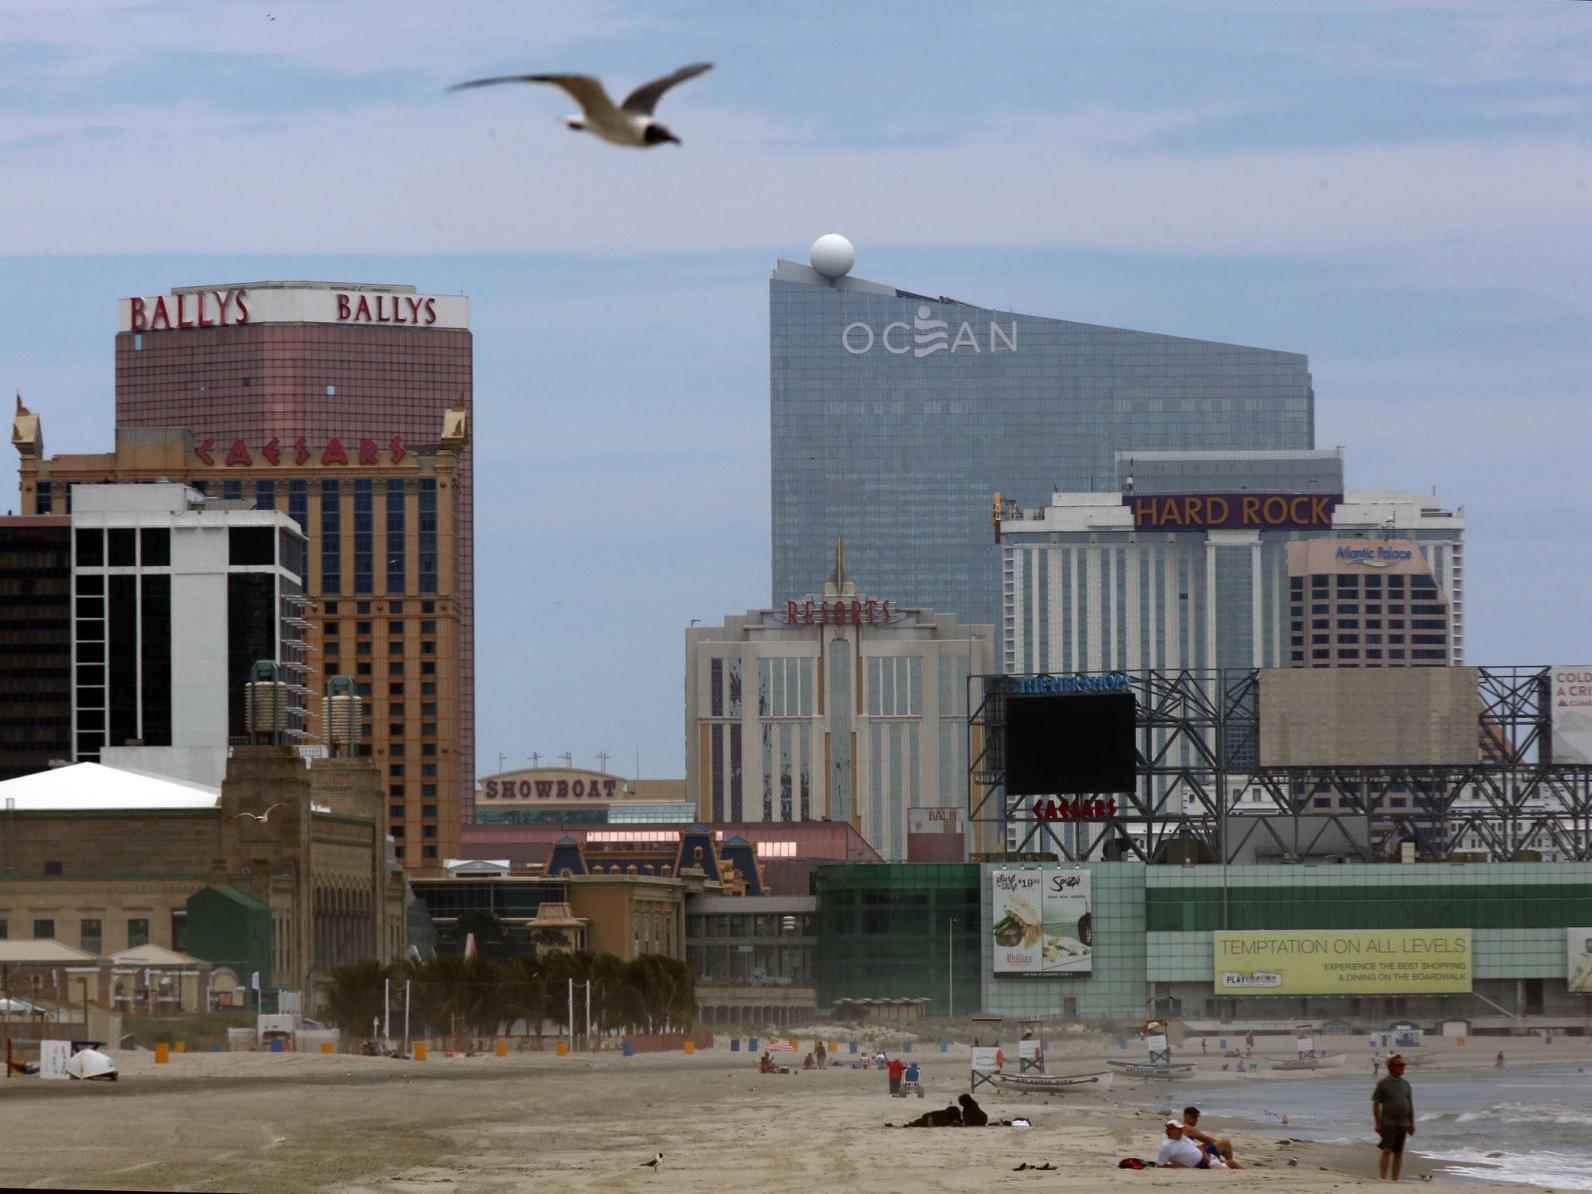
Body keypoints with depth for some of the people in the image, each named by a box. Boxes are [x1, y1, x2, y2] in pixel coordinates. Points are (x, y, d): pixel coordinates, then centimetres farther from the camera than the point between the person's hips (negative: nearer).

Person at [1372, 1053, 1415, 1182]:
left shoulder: (1405, 1084, 13)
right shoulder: (1383, 1084, -3)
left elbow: (1410, 1105, 17)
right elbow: (1376, 1105, -5)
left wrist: (1412, 1124, 12)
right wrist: (1378, 1123, -12)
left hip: (1403, 1124, 5)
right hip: (1388, 1123, -5)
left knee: (1398, 1153, 6)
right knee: (1387, 1151, -12)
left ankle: (1394, 1180, 10)